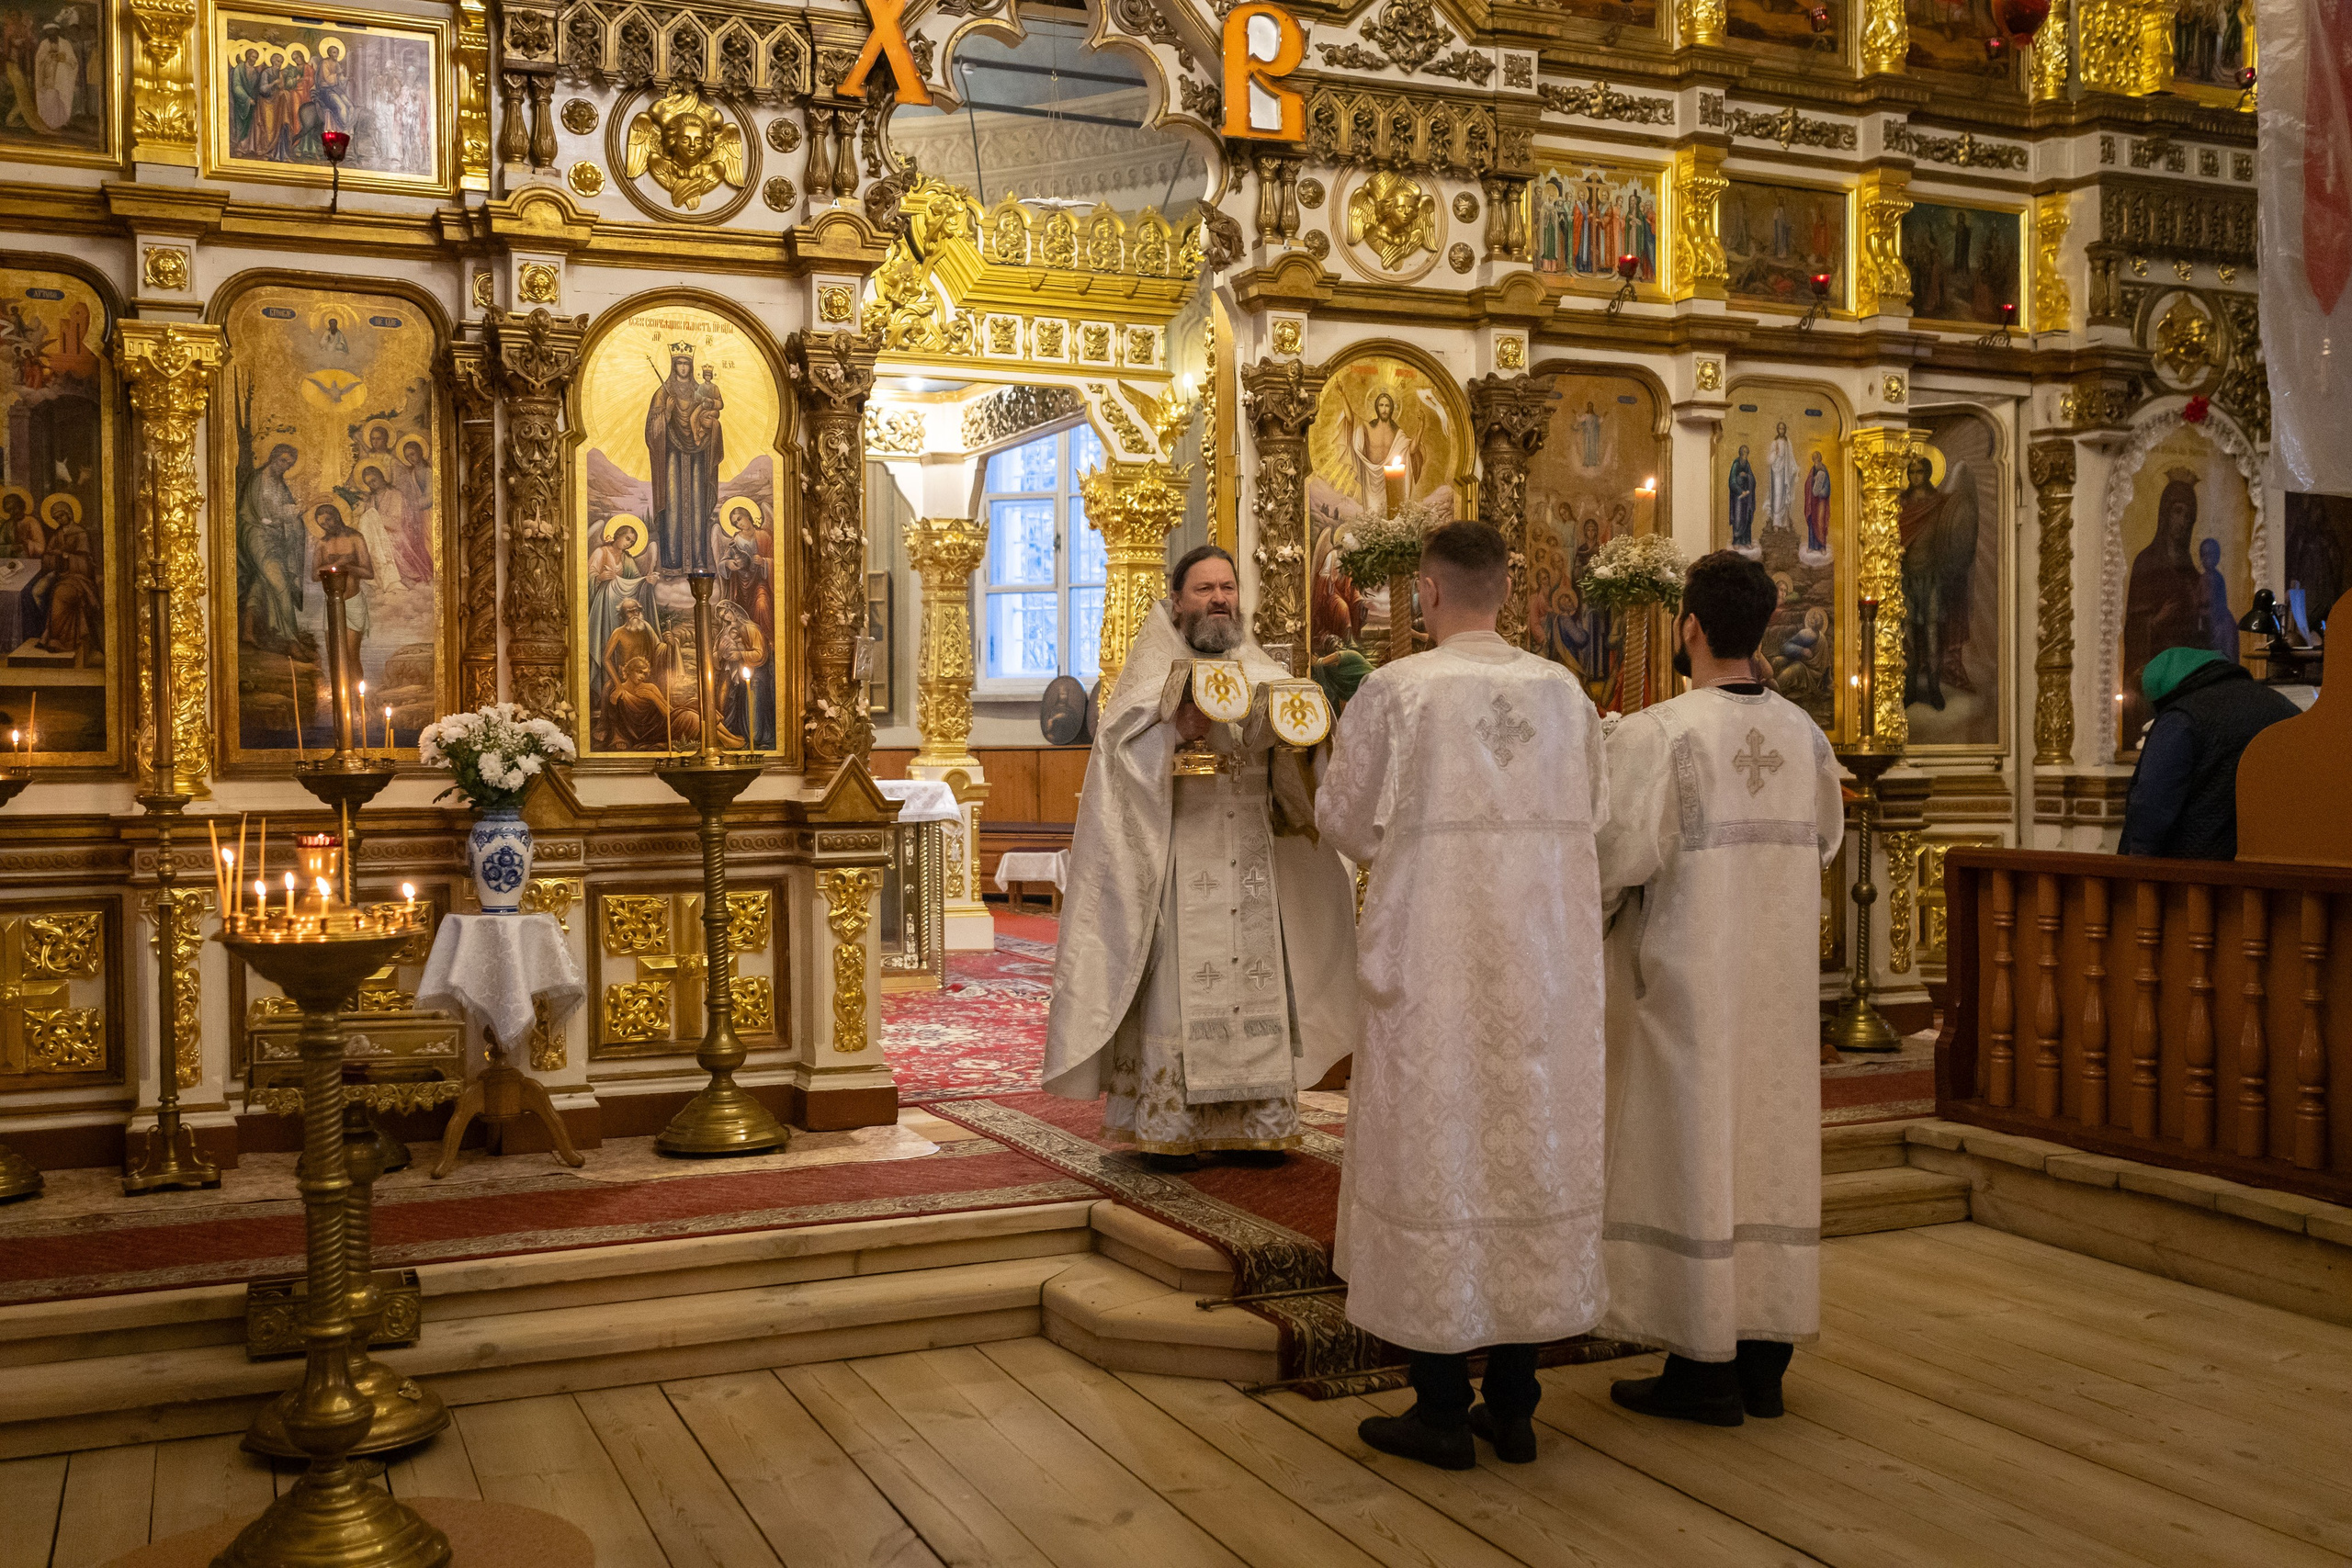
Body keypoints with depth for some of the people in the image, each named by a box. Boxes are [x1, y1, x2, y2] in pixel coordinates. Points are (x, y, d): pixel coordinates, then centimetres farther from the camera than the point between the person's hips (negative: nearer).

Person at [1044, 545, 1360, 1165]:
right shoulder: (1152, 673, 3)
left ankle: (1253, 1125, 11)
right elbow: (1118, 752, -10)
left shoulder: (1266, 676, 13)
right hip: (1180, 866, -4)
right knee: (1179, 991, -5)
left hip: (1255, 865, 4)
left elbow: (1295, 770, 7)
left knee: (1257, 989, 4)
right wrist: (1177, 730, -24)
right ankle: (1169, 1128, 2)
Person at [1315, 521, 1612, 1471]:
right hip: (1541, 969, 4)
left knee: (1434, 1152, 4)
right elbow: (1591, 819, 10)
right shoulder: (1565, 692, 3)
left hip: (1433, 966, -4)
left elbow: (1344, 825, -2)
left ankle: (1442, 1411, 10)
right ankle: (1512, 1405, 19)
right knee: (1529, 1149, 11)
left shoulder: (1395, 691, -10)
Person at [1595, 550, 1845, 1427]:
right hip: (1779, 984, 6)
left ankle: (1704, 1369, 7)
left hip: (1686, 980, -6)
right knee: (1770, 1149, 11)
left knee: (1691, 1150, 1)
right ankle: (1763, 1360, 19)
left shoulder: (1657, 735, -17)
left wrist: (1583, 905, 0)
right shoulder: (1805, 735, 4)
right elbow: (1825, 842, 14)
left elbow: (1622, 855, -21)